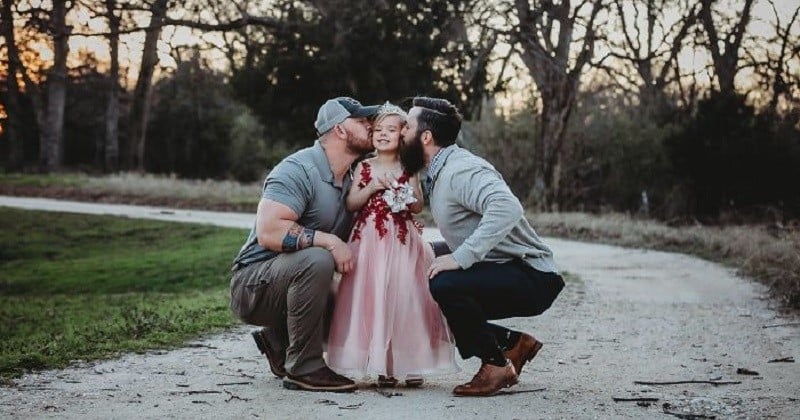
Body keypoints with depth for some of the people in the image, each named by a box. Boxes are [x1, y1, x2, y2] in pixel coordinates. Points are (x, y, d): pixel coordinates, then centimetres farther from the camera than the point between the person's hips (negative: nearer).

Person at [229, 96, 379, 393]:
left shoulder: (353, 178, 8)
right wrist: (328, 241, -32)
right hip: (253, 285, -9)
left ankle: (277, 340, 18)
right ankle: (304, 369, -24)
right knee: (315, 260, -35)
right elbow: (268, 232, -31)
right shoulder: (299, 170, -20)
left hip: (294, 279, 9)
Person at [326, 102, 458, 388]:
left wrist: (407, 198, -12)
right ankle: (382, 366, 1)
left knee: (406, 297, -3)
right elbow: (350, 204, 2)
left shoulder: (409, 170, 7)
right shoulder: (364, 168, 8)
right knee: (374, 298, -4)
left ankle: (411, 363, 4)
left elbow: (419, 207, 8)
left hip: (404, 242, 0)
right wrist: (372, 187, -10)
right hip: (371, 242, 0)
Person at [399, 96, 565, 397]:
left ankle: (496, 365, -11)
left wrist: (460, 257, -36)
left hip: (533, 280, -10)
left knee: (445, 285, -31)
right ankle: (513, 342, 17)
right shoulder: (437, 174, 12)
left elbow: (506, 207, -37)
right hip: (500, 273, 10)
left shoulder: (461, 169, -19)